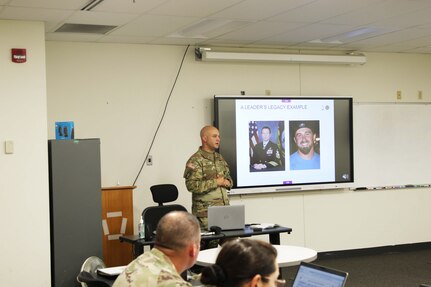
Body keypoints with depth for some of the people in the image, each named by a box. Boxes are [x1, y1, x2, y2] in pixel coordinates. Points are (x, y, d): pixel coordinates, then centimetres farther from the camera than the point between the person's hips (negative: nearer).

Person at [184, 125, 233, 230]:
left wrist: (227, 182, -1)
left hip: (224, 210, 7)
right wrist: (216, 182, -15)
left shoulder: (220, 158, 16)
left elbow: (228, 178, 24)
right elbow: (192, 186, -18)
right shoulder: (195, 160, -8)